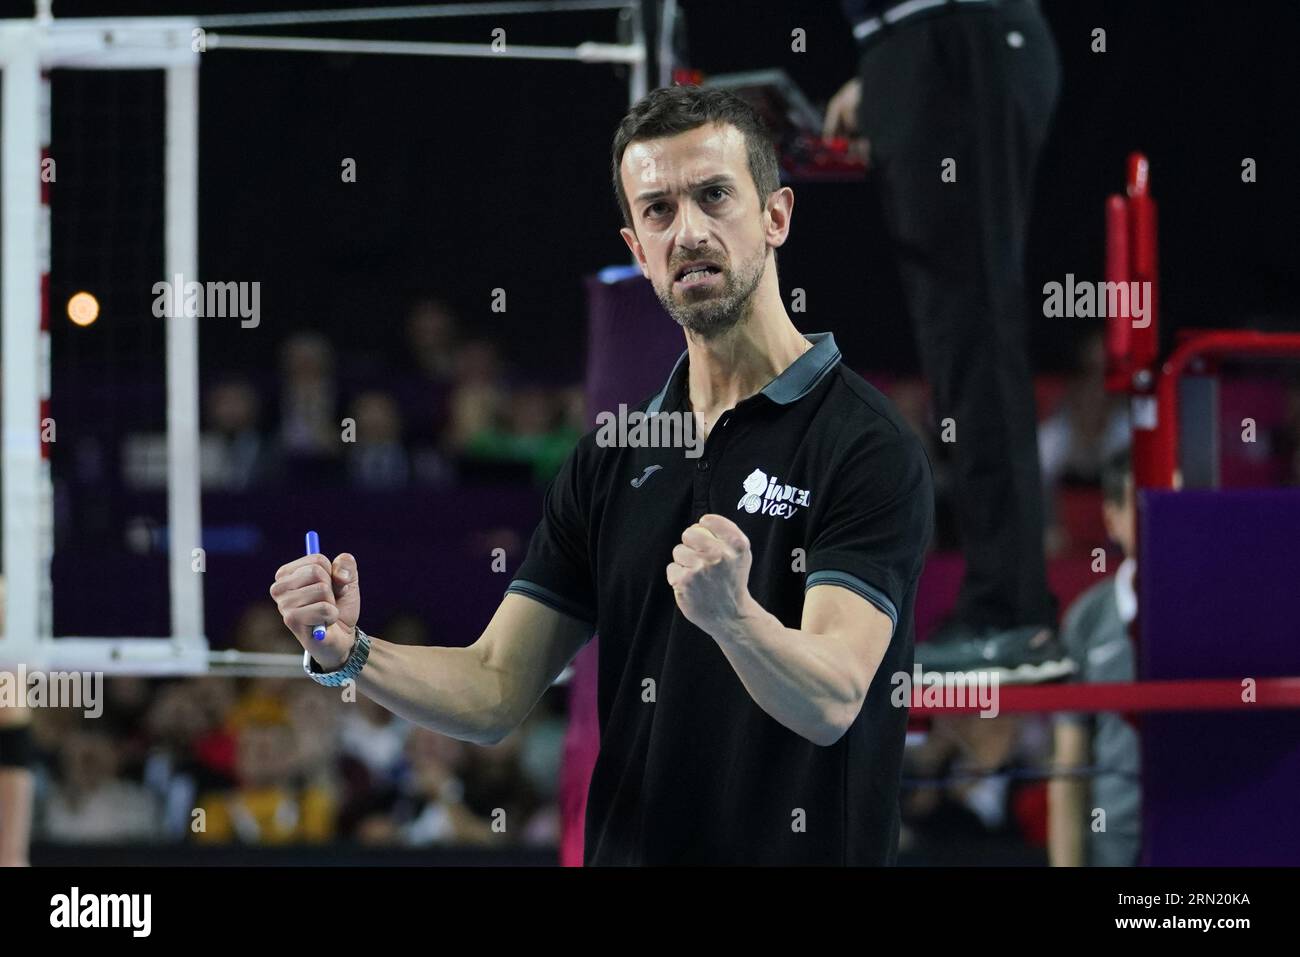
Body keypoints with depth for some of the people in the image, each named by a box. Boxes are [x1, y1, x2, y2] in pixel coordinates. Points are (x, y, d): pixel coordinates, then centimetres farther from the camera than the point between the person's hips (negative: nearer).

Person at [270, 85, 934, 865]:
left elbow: (831, 698, -23)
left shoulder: (869, 446, -12)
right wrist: (349, 653, -11)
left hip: (803, 854, -5)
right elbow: (495, 692, 5)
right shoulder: (611, 457, 8)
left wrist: (731, 615, -41)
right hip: (623, 849, 5)